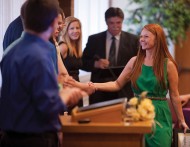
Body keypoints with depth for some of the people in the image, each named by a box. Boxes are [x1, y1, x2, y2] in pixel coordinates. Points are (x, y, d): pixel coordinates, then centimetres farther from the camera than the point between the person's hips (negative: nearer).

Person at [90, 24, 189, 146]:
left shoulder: (168, 64, -5)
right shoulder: (135, 61, 2)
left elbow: (174, 95, -1)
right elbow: (117, 84, 6)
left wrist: (181, 120, 3)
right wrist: (95, 85, -8)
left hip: (159, 115, -2)